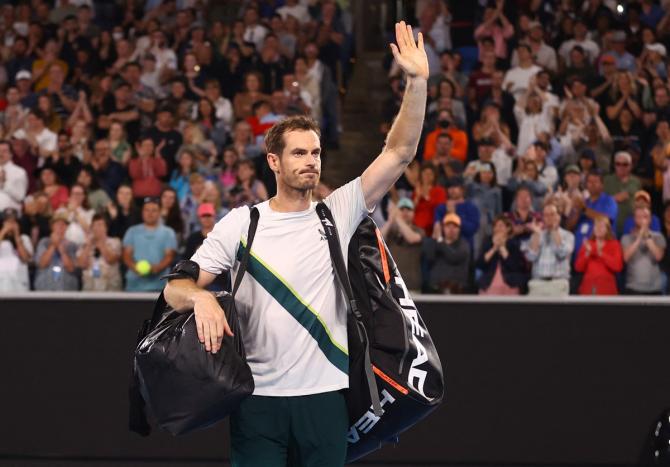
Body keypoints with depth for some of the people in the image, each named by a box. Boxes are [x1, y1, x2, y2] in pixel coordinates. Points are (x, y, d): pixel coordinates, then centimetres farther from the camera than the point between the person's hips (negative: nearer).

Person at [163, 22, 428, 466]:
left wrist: (417, 81, -12)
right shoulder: (240, 223, 2)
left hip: (326, 394, 1)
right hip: (258, 397, -1)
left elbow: (399, 153, -3)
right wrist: (200, 296, -24)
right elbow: (176, 288, 0)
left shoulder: (339, 212, 5)